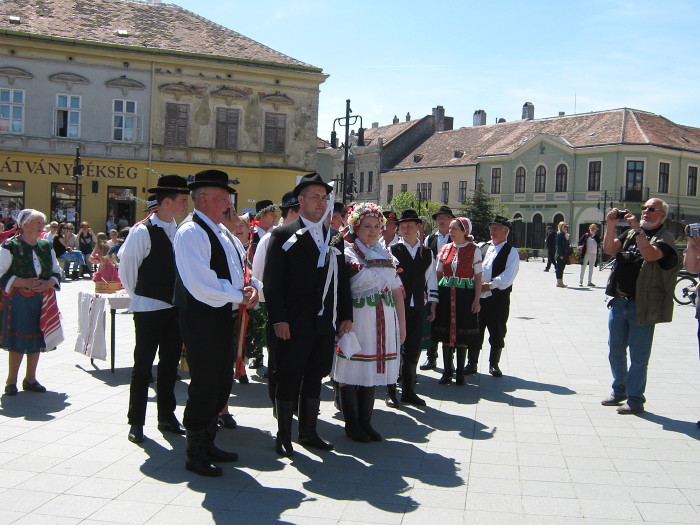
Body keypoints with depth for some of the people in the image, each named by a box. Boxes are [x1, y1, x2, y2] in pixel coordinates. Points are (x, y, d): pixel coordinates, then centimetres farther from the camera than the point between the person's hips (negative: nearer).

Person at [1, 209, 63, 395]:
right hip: (18, 301, -5)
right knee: (18, 341, -2)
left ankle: (30, 379, 22)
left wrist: (47, 284, -5)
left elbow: (56, 271, 15)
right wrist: (24, 282, -18)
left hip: (43, 299, 5)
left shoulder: (46, 246, 10)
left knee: (37, 339, 9)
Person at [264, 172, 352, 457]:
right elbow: (272, 281, -8)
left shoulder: (334, 238, 13)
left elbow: (342, 279, 15)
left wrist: (346, 315, 8)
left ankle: (308, 431, 25)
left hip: (325, 324, 5)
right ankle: (283, 435, 14)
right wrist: (278, 319, -15)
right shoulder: (283, 235, -3)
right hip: (294, 324, -5)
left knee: (315, 378, 13)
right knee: (289, 379, 2)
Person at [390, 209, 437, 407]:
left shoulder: (427, 253, 11)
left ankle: (409, 392, 18)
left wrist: (432, 307, 11)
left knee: (413, 351, 8)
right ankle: (391, 390, 11)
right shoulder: (392, 251, -2)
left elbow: (431, 282, 14)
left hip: (418, 308, 4)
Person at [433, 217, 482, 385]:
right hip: (446, 294, 3)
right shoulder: (445, 248, 7)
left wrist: (476, 300, -7)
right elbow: (438, 273, 12)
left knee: (462, 335, 2)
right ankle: (447, 371, 16)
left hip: (465, 294, -3)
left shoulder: (474, 250, -3)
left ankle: (460, 373, 14)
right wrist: (435, 295, 5)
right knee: (446, 334, 6)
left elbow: (478, 277, -2)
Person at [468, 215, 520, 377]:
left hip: (498, 298, -4)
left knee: (497, 333, 6)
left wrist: (489, 285, -18)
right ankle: (472, 363, 19)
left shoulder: (511, 252, -3)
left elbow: (507, 277, -14)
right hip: (479, 296, 4)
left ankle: (494, 364, 20)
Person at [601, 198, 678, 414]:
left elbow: (650, 254, -25)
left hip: (642, 305, -6)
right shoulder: (631, 233, 14)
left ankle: (635, 400, 12)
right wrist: (611, 226, -10)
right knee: (615, 350, 15)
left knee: (638, 355, 1)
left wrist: (637, 228, -27)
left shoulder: (665, 238, -5)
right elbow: (609, 249, 2)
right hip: (619, 301, 6)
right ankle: (619, 391, 32)